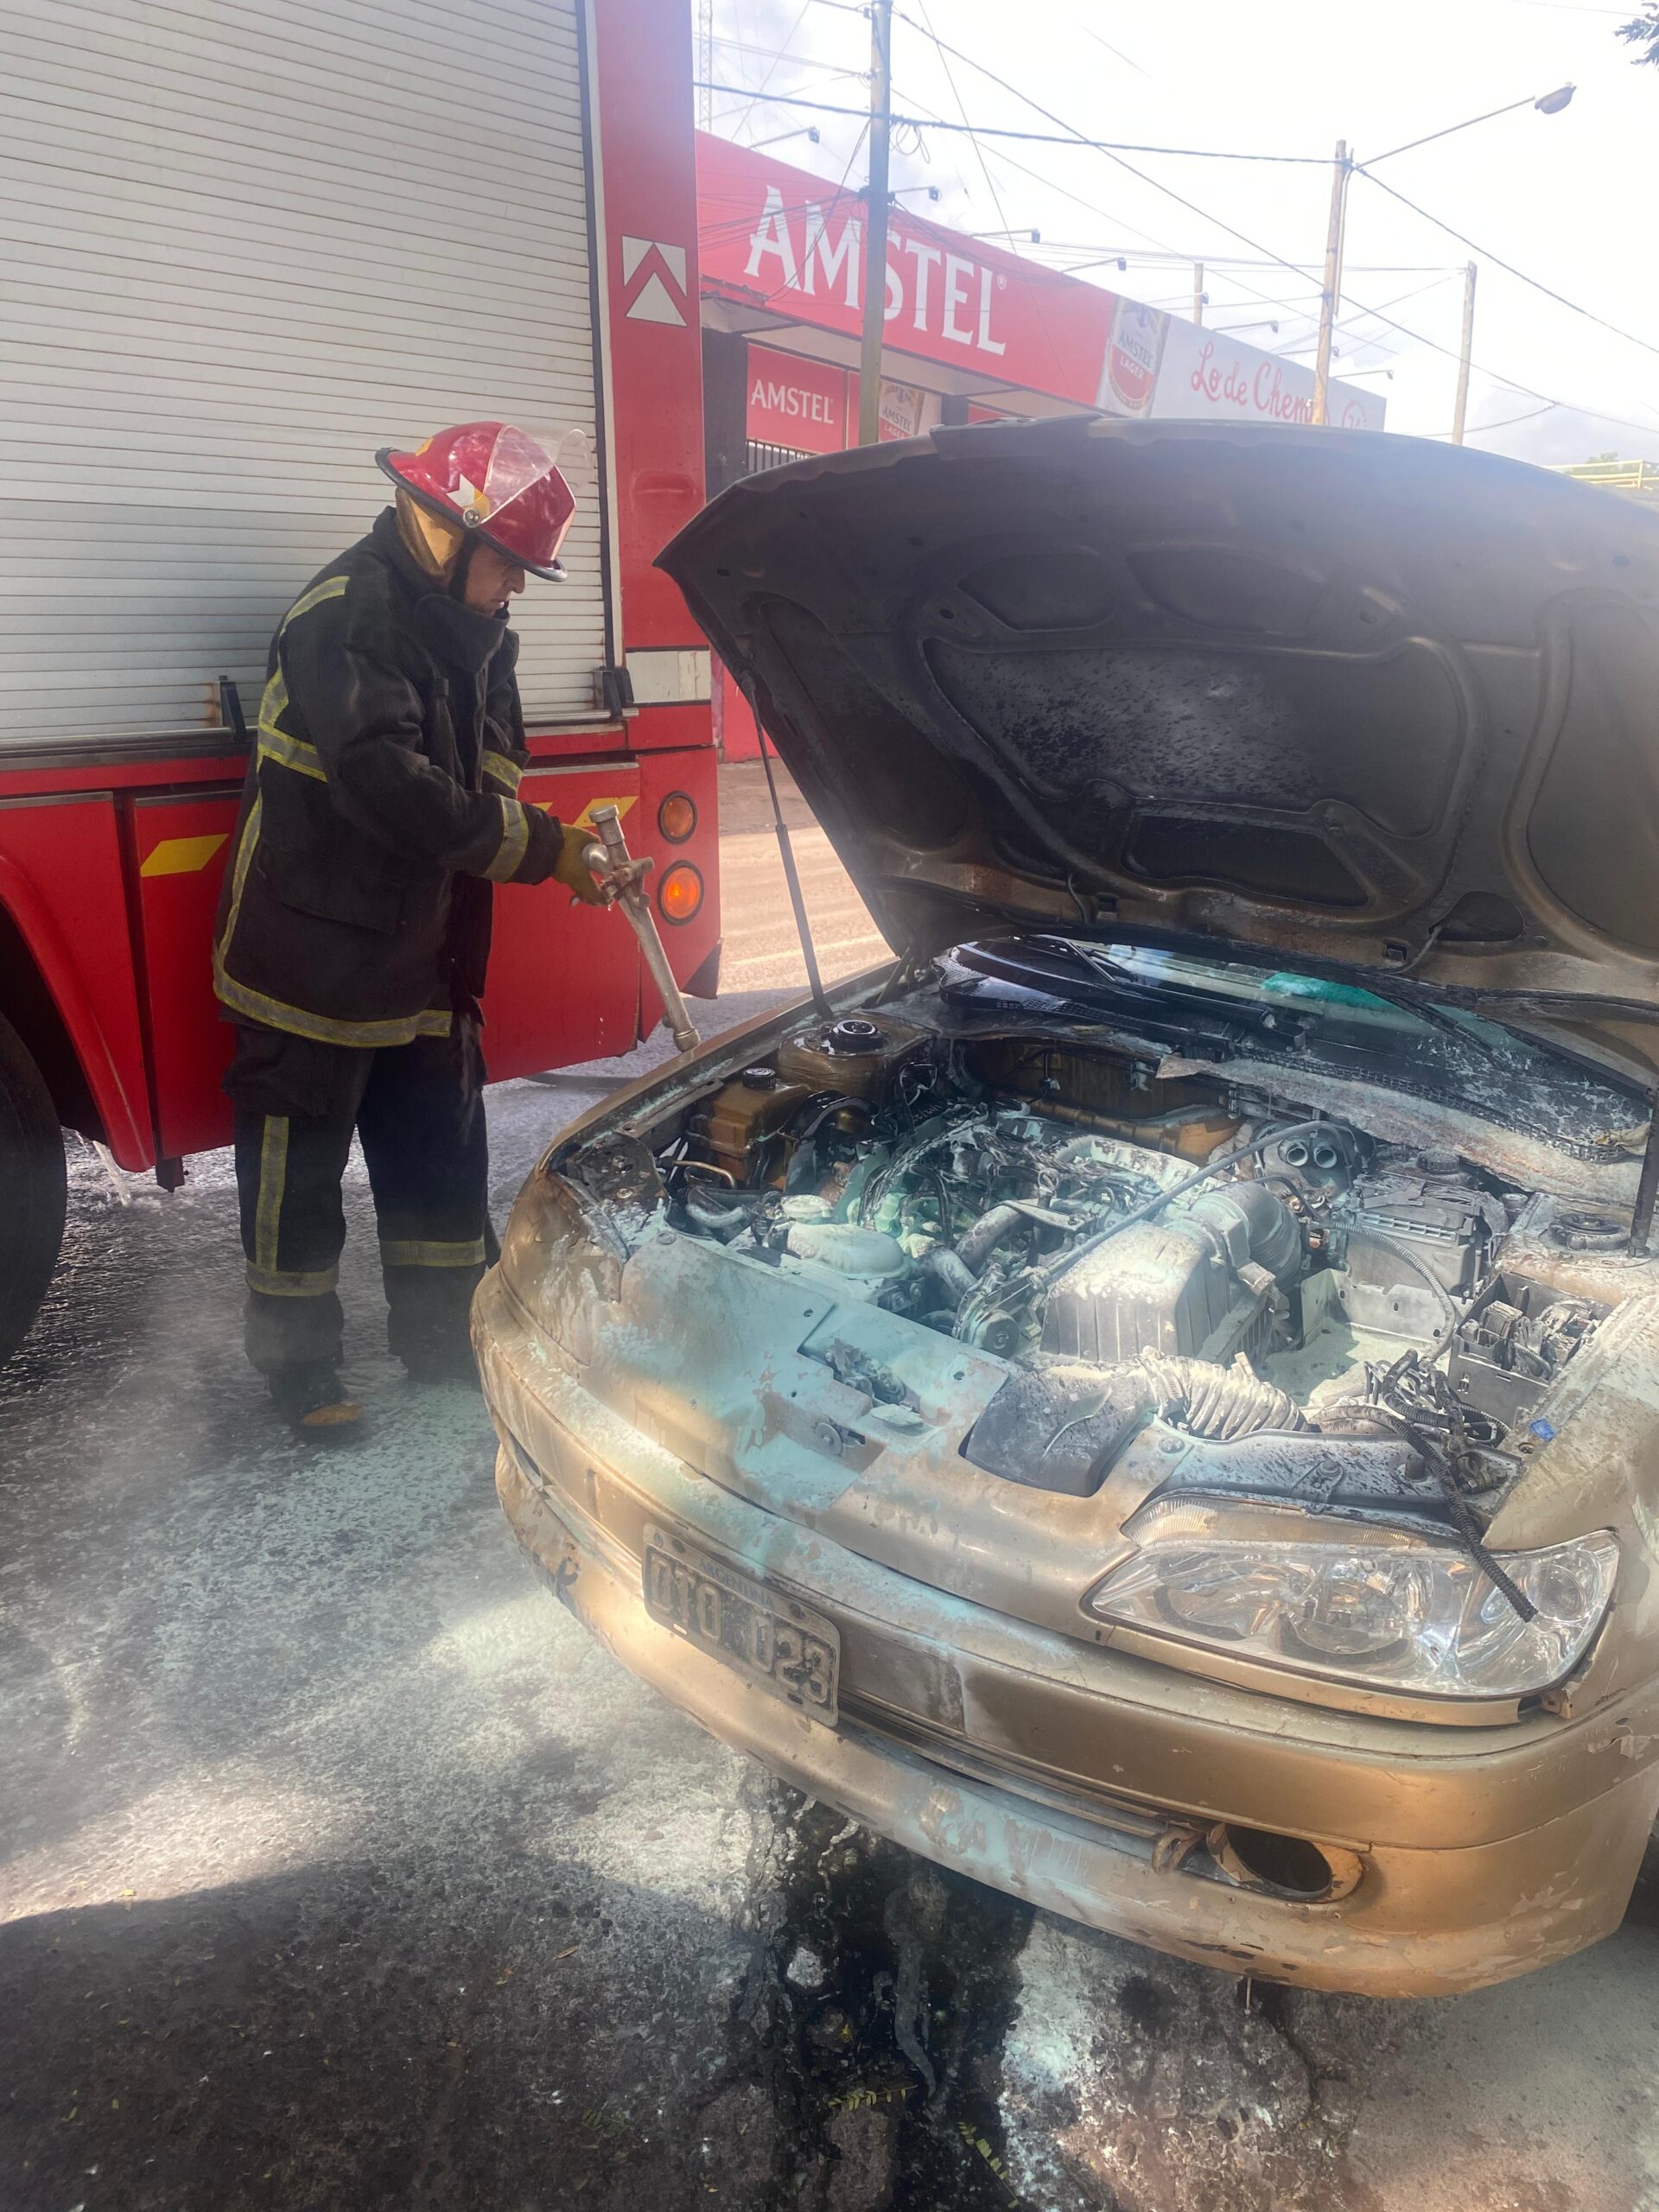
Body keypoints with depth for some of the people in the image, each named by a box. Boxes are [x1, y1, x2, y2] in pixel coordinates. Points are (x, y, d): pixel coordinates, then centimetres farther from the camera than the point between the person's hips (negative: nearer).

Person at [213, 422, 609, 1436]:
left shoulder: (472, 635, 11)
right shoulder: (346, 617, -18)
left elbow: (489, 783, 12)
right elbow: (388, 784, -30)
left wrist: (568, 854, -7)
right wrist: (539, 847, -25)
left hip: (420, 955, 8)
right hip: (310, 954, -8)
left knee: (444, 1155, 14)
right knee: (299, 1166, 5)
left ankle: (445, 1336, 29)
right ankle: (297, 1360, 21)